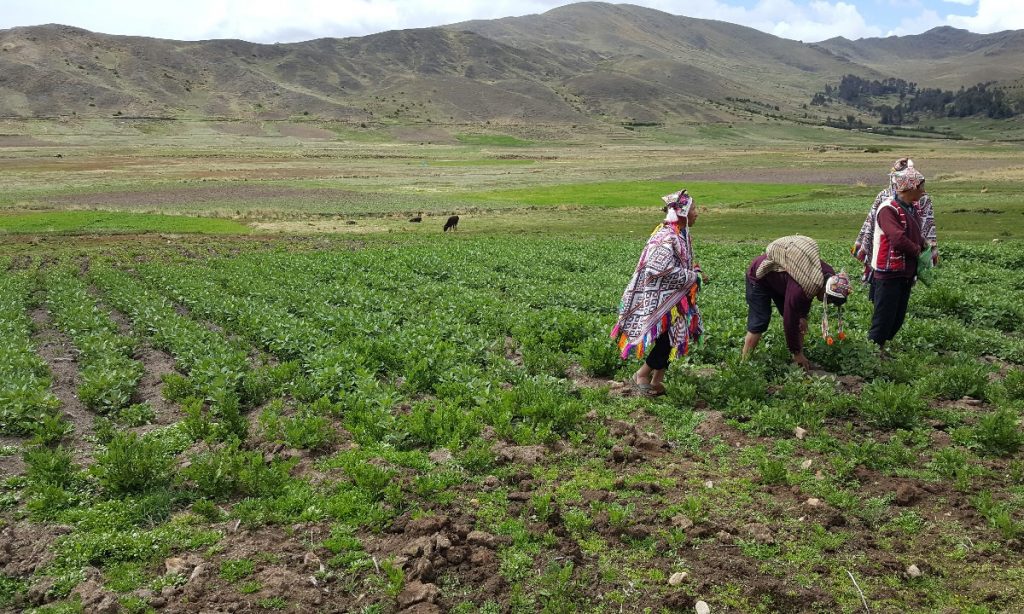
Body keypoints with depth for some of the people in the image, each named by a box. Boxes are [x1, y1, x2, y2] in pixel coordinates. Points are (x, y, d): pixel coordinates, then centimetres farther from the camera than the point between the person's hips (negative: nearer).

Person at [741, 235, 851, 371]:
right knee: (759, 322, -15)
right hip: (759, 277, -8)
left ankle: (799, 361, 9)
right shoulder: (798, 289, -42)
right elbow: (789, 323, -32)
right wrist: (797, 353, -21)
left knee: (798, 318, 3)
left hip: (778, 277, 8)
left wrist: (803, 316, -3)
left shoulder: (829, 275, -17)